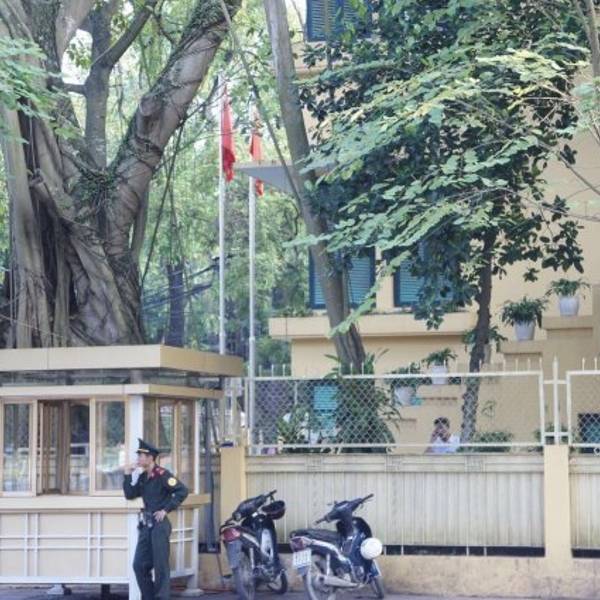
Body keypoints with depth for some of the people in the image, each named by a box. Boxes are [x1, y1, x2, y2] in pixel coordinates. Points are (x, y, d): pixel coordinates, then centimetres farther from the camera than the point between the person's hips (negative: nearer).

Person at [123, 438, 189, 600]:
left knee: (161, 566, -3)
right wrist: (128, 476, 5)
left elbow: (182, 491, -16)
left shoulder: (162, 475, -11)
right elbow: (130, 495, 13)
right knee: (139, 565, 8)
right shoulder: (142, 476, 12)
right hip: (146, 525, 8)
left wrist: (166, 509, -14)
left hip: (159, 524, -8)